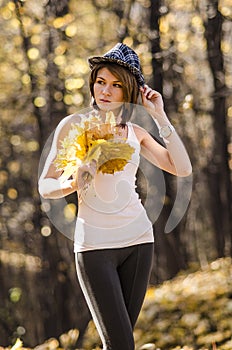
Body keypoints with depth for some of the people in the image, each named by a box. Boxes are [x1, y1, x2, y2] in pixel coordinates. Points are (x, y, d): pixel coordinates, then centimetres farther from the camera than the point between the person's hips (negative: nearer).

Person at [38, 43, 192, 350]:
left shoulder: (135, 132, 10)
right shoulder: (74, 125, 0)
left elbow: (182, 169, -1)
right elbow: (45, 186, -1)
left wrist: (160, 117, -2)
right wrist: (73, 184, -22)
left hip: (137, 241, 4)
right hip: (95, 245, -4)